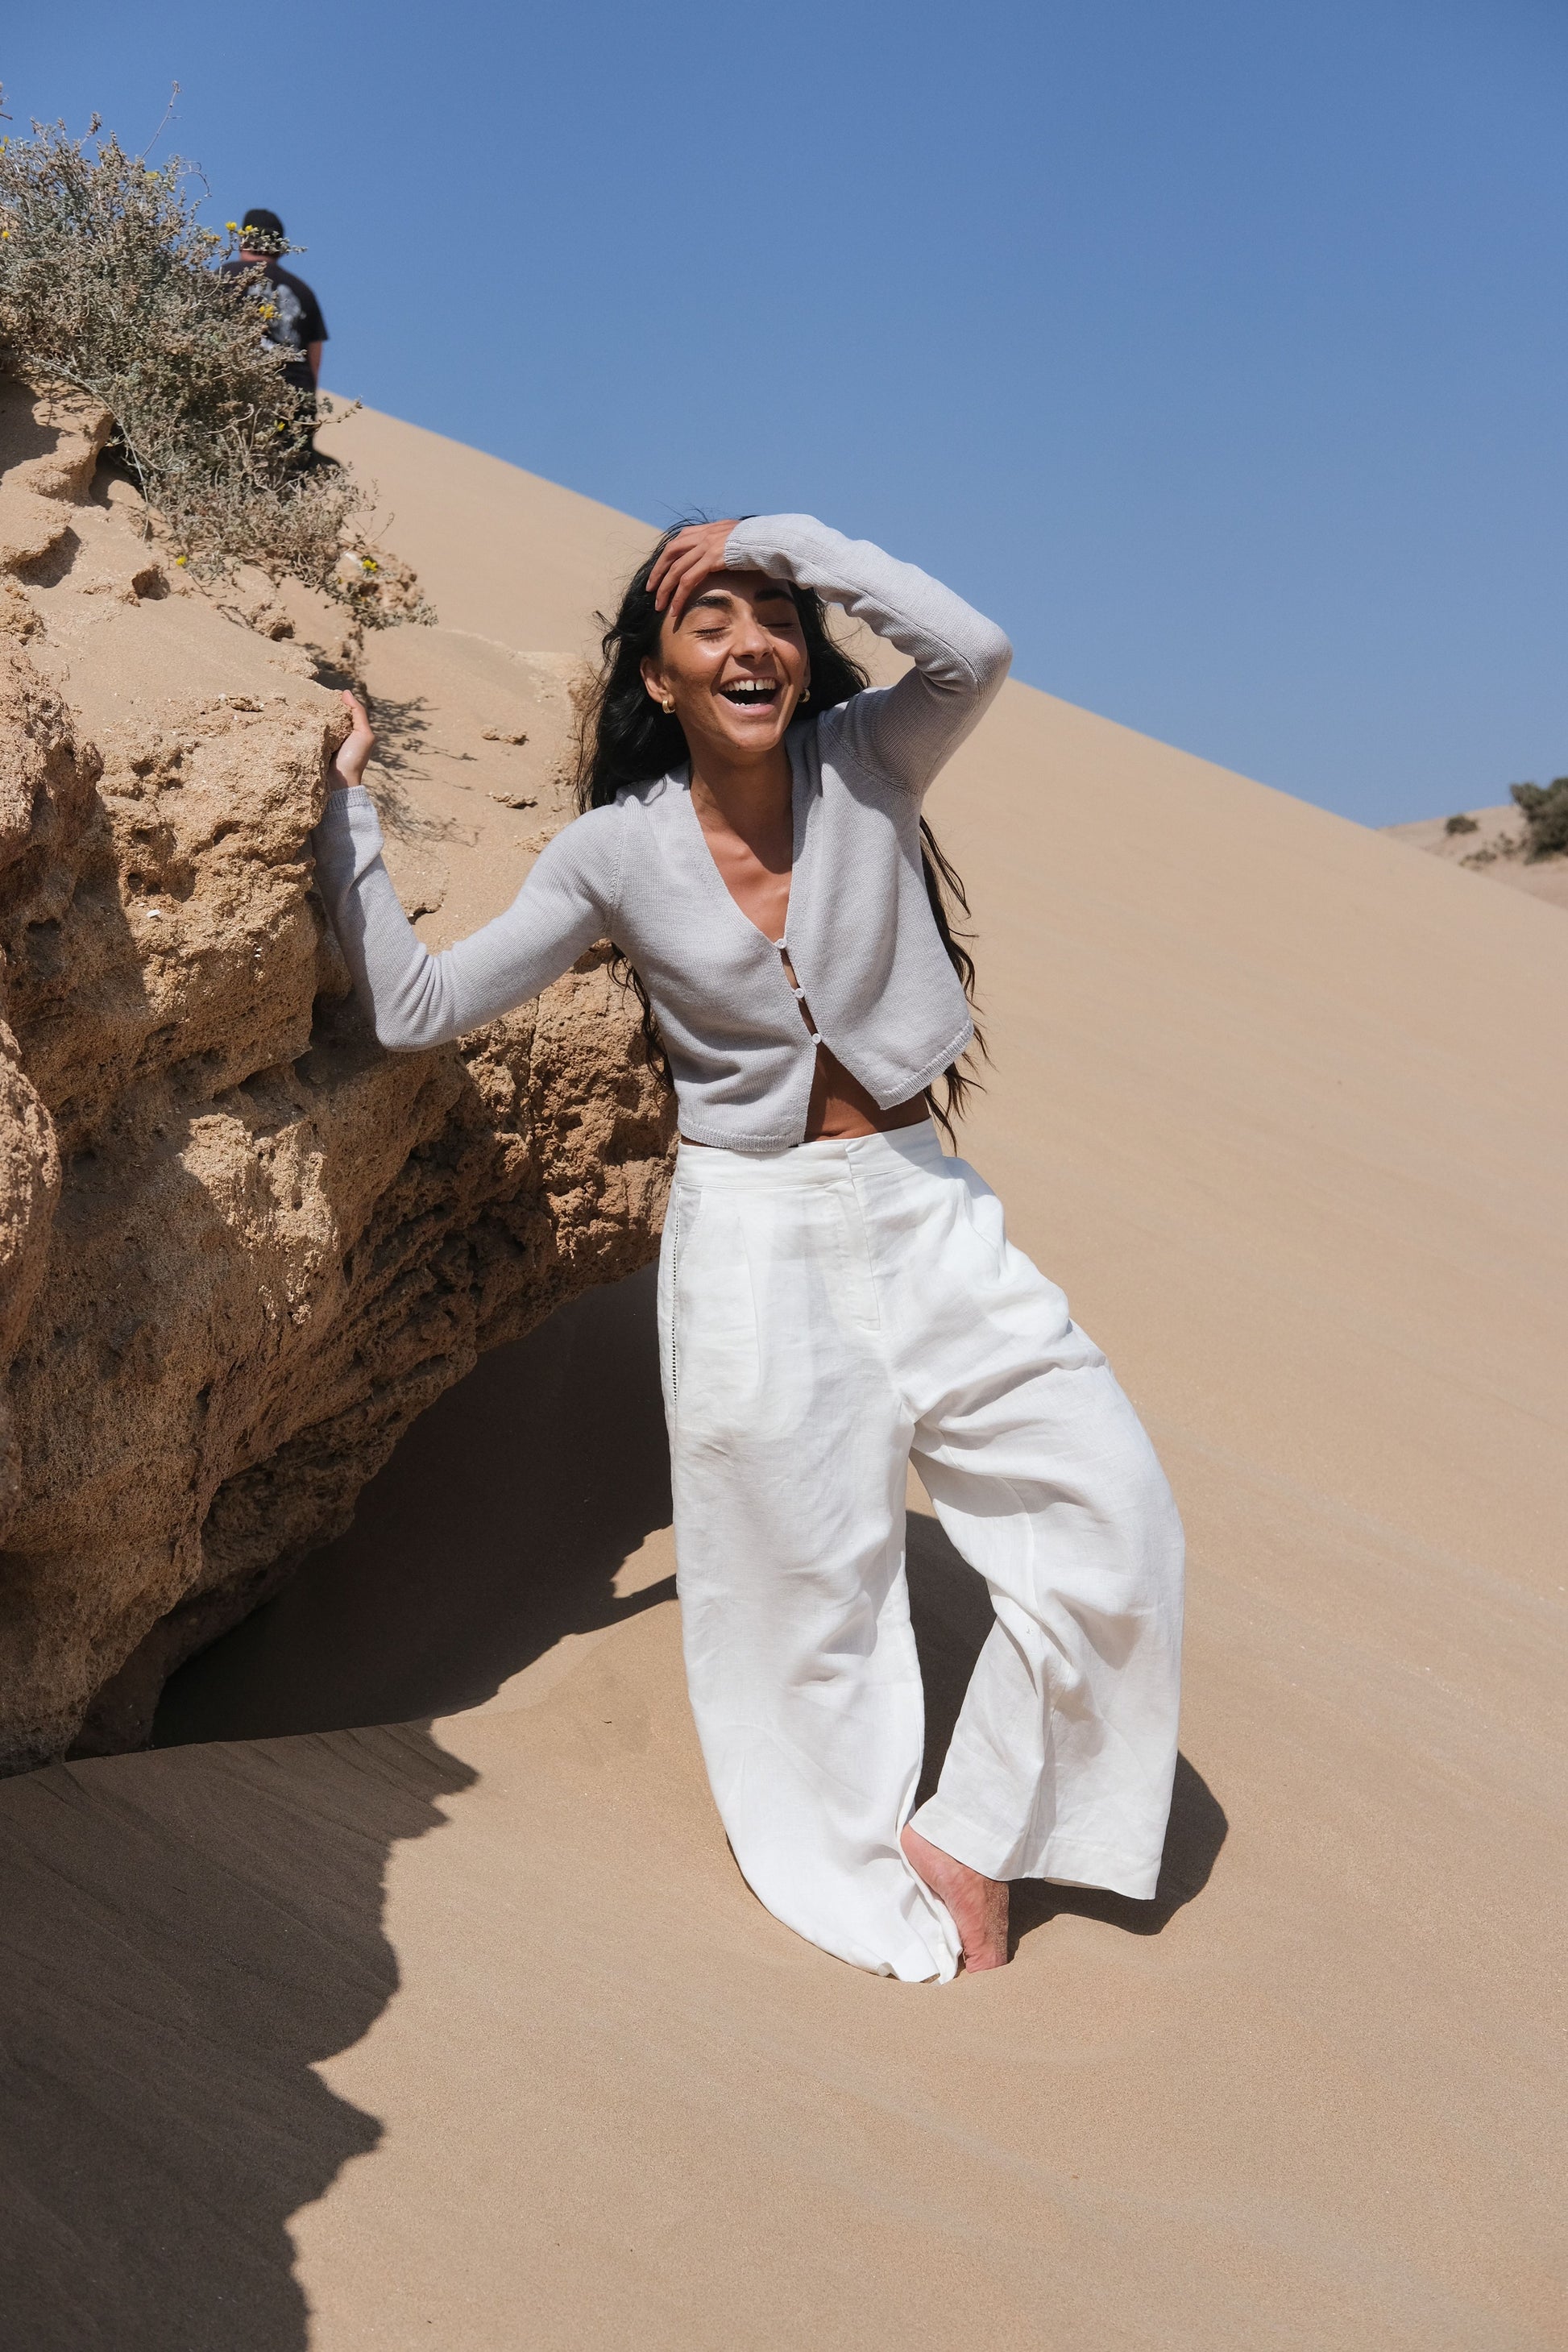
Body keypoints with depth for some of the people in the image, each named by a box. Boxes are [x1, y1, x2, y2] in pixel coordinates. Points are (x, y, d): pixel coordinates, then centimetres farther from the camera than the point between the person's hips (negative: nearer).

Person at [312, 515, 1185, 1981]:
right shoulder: (616, 854, -4)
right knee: (809, 1587, 9)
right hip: (752, 1240, -2)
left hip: (923, 1213, 2)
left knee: (1109, 1509, -4)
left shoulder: (866, 763, -2)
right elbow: (416, 1006, -3)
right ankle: (884, 1903, 33)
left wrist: (786, 539, -16)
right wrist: (341, 811, -5)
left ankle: (967, 1838, 14)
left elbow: (973, 654, -23)